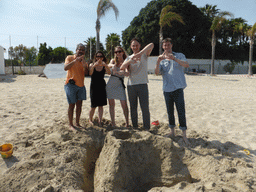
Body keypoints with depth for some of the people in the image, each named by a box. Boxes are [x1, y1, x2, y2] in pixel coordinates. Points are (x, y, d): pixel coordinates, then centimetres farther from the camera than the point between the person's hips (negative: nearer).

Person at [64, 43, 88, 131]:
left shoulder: (83, 61, 14)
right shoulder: (70, 58, -2)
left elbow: (86, 73, 2)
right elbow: (65, 68, -19)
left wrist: (85, 66, -16)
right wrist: (76, 60, -25)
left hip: (81, 85, 6)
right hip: (71, 85, -5)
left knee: (79, 104, 7)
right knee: (72, 105, -2)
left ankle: (77, 123, 18)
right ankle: (71, 124, 8)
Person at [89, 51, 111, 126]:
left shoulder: (104, 66, 3)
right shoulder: (92, 65, -1)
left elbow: (109, 73, -16)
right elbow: (90, 73, -20)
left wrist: (105, 65, -32)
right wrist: (94, 65, -34)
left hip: (102, 87, 2)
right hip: (94, 87, -2)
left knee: (101, 105, 0)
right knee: (93, 106, 0)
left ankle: (100, 121, 5)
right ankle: (90, 119, 23)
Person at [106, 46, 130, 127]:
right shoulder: (113, 60, 6)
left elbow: (127, 73, -18)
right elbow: (109, 65, -17)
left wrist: (122, 73, -40)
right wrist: (113, 65, -41)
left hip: (120, 85, -2)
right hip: (110, 84, 3)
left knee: (124, 104, -10)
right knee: (111, 104, 6)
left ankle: (127, 123, -1)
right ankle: (113, 122, 16)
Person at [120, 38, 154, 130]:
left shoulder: (144, 55, 6)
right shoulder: (129, 58, 15)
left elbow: (151, 45, -13)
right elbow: (122, 68, -3)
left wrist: (140, 53, -28)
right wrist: (130, 61, -22)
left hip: (142, 84, -3)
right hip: (131, 85, 3)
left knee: (145, 108, -4)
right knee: (133, 108, 9)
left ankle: (147, 128, 5)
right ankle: (135, 127, 20)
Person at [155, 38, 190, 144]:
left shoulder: (179, 56, 7)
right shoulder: (162, 60, 14)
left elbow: (186, 65, -12)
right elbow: (156, 72, -2)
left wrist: (174, 59, -24)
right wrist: (158, 61, -19)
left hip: (178, 88, -3)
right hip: (167, 89, 3)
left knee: (181, 111, -6)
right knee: (170, 111, 10)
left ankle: (184, 135, 1)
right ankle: (172, 131, 24)